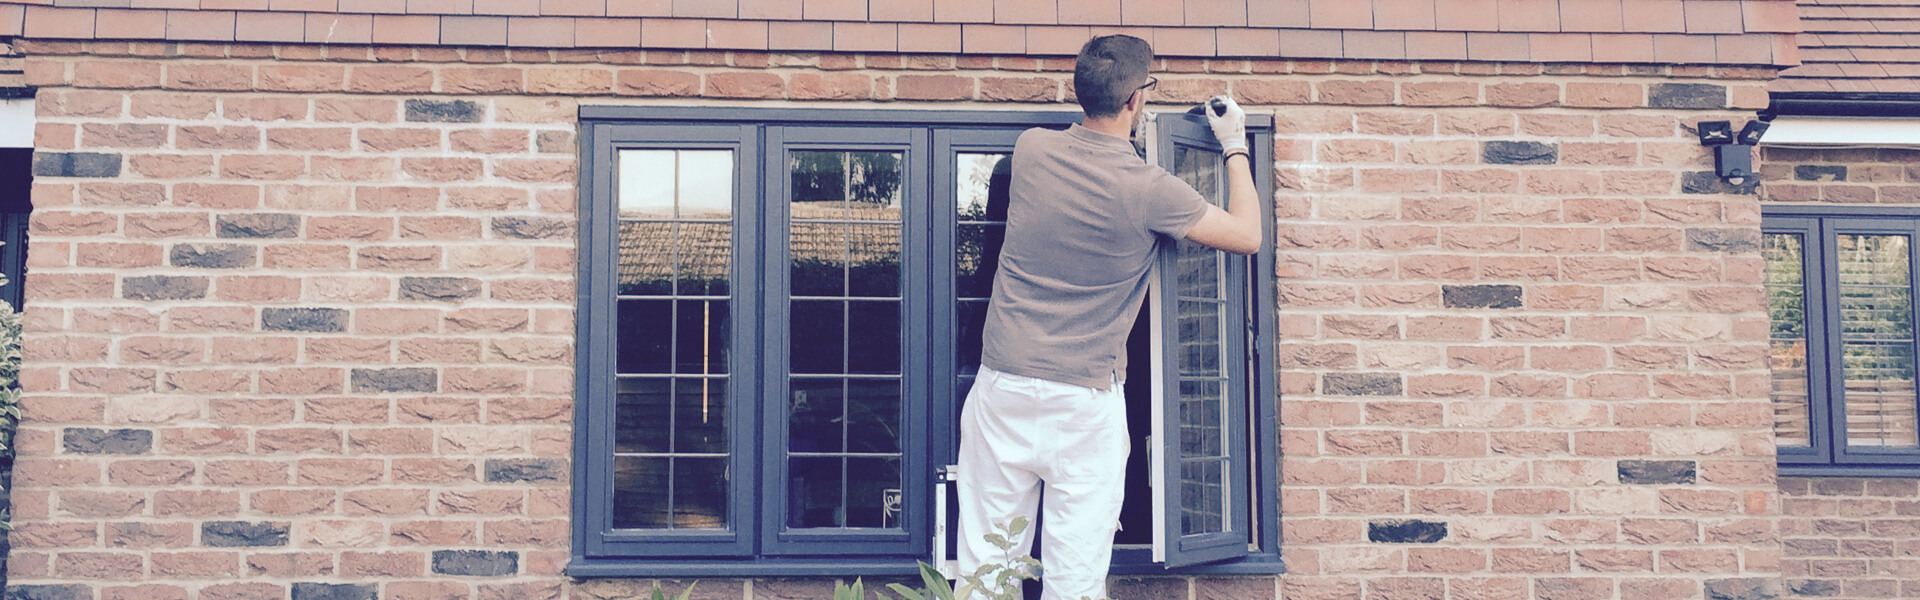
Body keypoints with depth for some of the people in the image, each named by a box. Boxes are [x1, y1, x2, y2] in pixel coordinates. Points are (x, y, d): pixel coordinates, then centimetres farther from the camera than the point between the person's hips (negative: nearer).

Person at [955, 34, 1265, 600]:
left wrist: (1129, 128, 35)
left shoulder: (1032, 148, 0)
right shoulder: (1148, 190, -11)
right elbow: (1247, 235, 3)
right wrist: (1234, 146, 15)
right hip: (1086, 404, -3)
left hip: (1002, 388, 4)